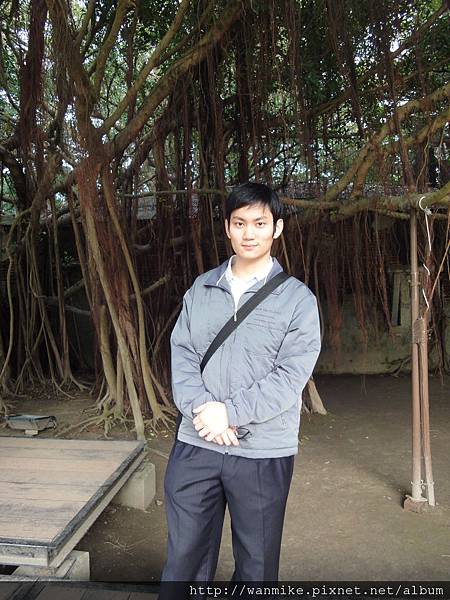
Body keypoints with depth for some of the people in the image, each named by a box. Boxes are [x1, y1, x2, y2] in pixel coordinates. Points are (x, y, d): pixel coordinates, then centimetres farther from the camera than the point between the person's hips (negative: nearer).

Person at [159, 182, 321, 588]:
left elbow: (290, 378, -11)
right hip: (195, 445, 3)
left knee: (257, 564, 14)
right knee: (184, 558, 14)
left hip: (263, 452, -2)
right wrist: (200, 409, -15)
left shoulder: (297, 299, -4)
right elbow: (182, 355, 1)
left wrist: (229, 411, -17)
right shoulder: (200, 289, 7)